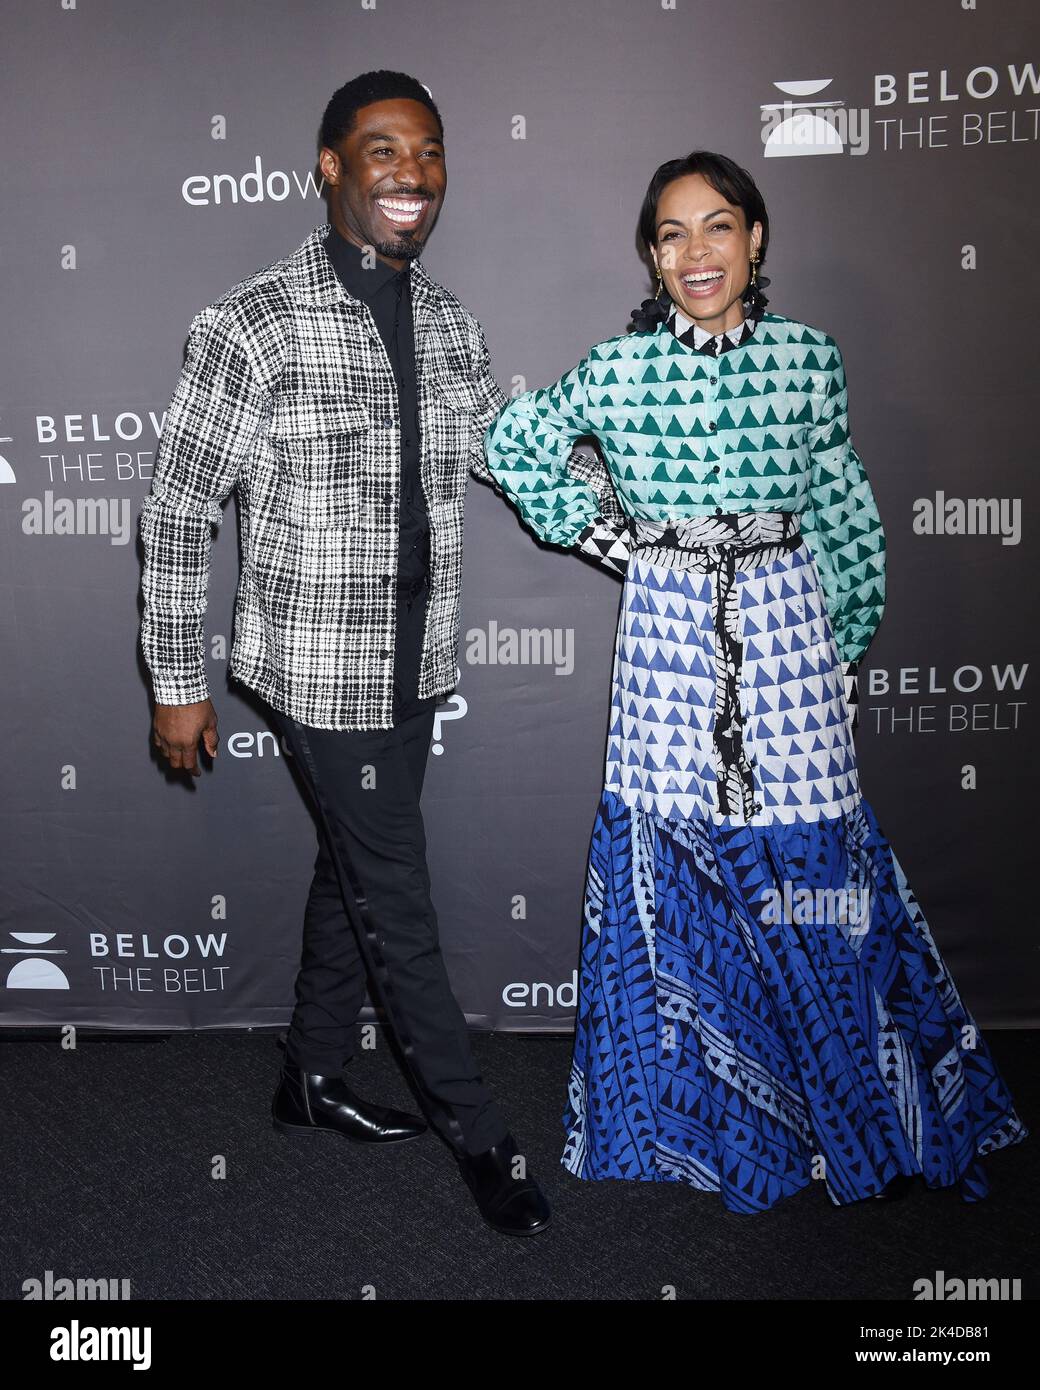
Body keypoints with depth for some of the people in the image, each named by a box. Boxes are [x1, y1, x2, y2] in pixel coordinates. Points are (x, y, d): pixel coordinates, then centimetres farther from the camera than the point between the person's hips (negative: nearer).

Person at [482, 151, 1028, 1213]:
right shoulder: (618, 369, -2)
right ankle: (697, 1107, 25)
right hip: (670, 631, -1)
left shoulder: (809, 358, 2)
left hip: (788, 626, 1)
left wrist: (849, 642, 10)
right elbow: (509, 443, 11)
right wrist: (599, 534, 4)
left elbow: (841, 508, 10)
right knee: (676, 850, 4)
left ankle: (841, 1099, 25)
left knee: (808, 852, 4)